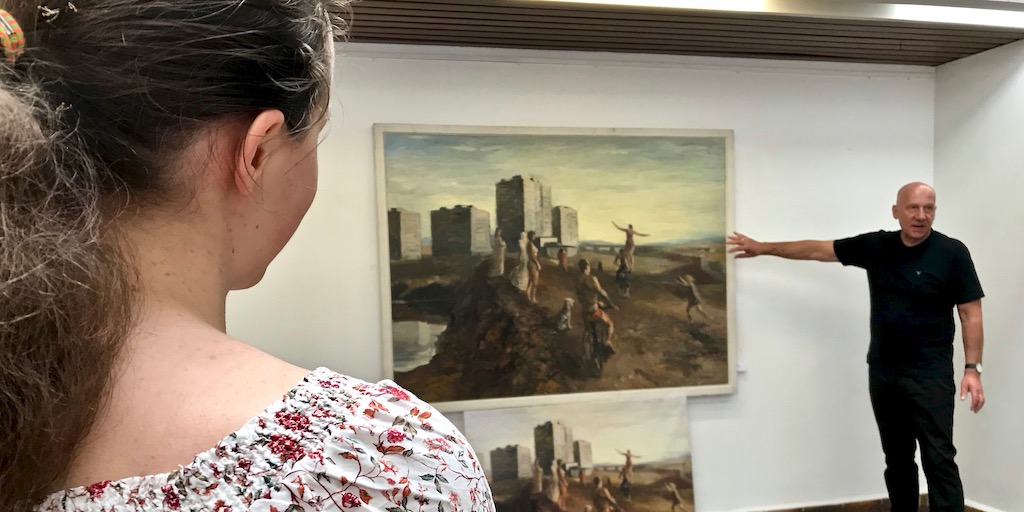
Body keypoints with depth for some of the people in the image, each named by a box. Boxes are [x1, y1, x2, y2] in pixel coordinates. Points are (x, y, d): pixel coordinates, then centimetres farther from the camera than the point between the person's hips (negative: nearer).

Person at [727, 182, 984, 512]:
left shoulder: (952, 253, -7)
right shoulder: (875, 246, 4)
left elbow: (971, 314, -5)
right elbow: (818, 250, 12)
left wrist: (972, 368, -14)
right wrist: (762, 248, 15)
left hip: (931, 375, -4)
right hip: (882, 372, 5)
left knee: (939, 460, -7)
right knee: (897, 459, 12)